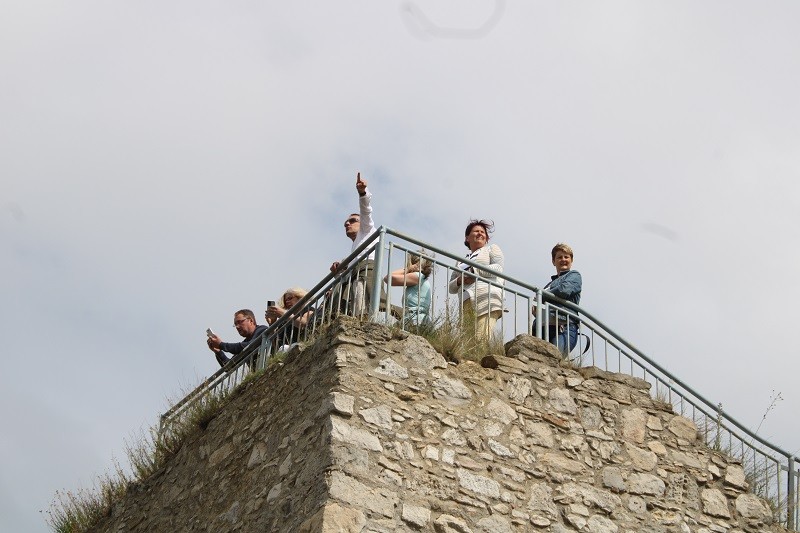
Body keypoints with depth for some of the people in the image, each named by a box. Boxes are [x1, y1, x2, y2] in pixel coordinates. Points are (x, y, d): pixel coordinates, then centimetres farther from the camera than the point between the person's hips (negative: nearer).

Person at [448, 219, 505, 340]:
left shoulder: (492, 249, 20)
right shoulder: (461, 261, 32)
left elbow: (498, 268, 1)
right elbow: (450, 288, 26)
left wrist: (474, 271, -3)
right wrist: (459, 281, 3)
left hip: (487, 298, -4)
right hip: (466, 303, 4)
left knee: (481, 339, -23)